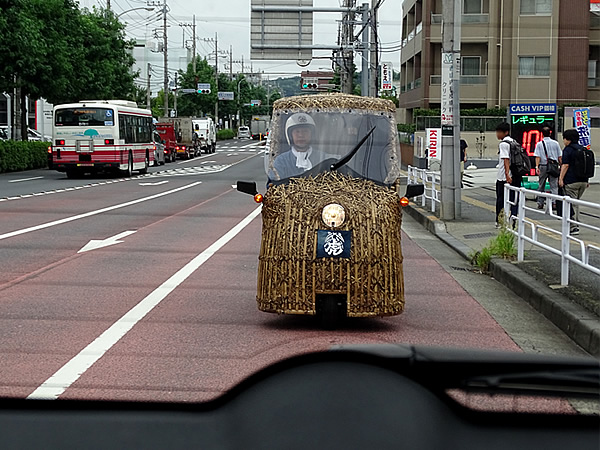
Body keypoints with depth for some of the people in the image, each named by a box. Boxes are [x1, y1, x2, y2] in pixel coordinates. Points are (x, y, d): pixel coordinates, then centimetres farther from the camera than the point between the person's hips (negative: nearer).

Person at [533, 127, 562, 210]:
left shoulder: (539, 144, 0)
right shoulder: (555, 143, 4)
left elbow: (538, 157, -8)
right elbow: (559, 157, 6)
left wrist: (537, 167, -11)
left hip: (543, 166, 0)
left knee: (541, 185, 11)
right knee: (554, 186, 0)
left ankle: (540, 203, 13)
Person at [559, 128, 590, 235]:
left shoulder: (568, 149, -7)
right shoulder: (583, 149, 14)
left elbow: (565, 165, -14)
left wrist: (561, 179, -13)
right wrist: (587, 180, 21)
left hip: (571, 181, -7)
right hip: (583, 181, 7)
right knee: (576, 202, 18)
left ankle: (574, 227, -6)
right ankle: (576, 224, 19)